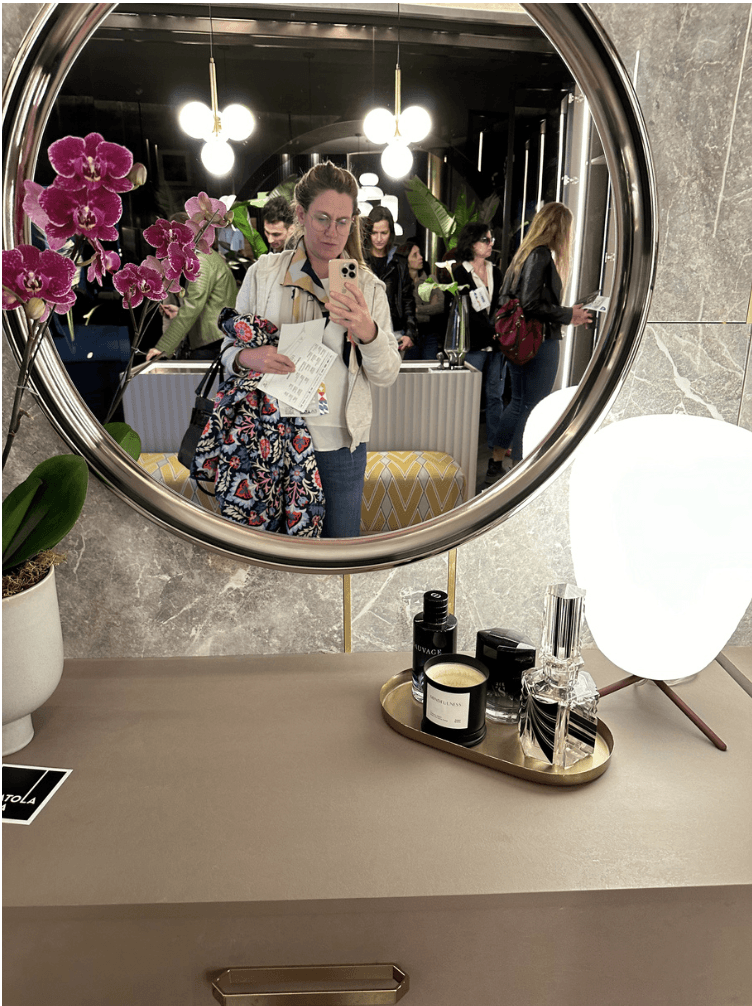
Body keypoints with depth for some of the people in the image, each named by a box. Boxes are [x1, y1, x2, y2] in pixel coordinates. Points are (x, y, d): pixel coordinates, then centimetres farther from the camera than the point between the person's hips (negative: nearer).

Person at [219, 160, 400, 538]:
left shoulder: (368, 286, 3)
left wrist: (368, 333, -21)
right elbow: (229, 348, 6)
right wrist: (247, 357, -18)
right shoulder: (263, 273, 1)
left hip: (340, 443, 1)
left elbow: (388, 375, -1)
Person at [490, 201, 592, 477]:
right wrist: (569, 315, -12)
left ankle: (496, 462, 23)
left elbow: (506, 298, 18)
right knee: (533, 408, -2)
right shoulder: (541, 255, -14)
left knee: (519, 402, 17)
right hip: (539, 342, -10)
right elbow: (531, 305, -22)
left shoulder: (524, 253, 13)